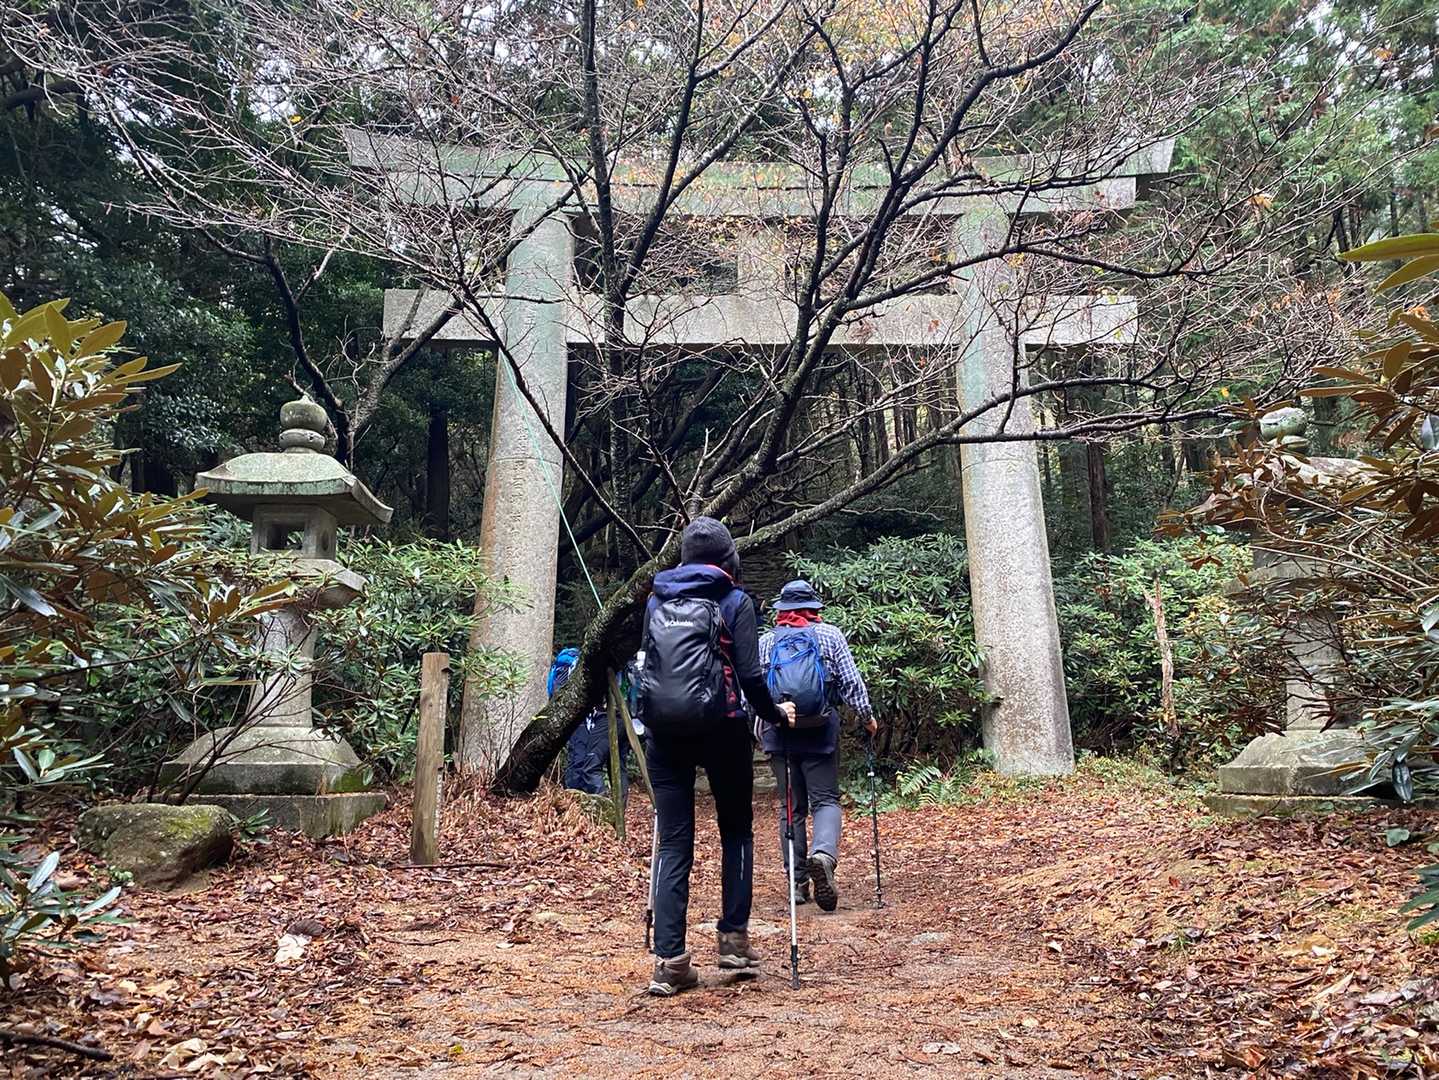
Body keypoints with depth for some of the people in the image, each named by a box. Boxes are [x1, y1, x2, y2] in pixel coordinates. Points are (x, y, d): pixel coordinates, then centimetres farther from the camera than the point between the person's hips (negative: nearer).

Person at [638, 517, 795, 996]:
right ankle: (733, 938, 16)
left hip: (663, 730, 3)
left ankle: (669, 961, 2)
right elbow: (750, 676, -6)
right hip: (719, 728, -3)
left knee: (673, 843, 6)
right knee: (736, 832, 16)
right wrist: (776, 715, 9)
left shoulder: (656, 600, 11)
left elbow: (649, 663, 14)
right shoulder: (734, 602, -1)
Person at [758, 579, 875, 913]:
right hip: (820, 730, -2)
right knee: (825, 798, 2)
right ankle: (824, 854, -27)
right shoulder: (830, 635, 3)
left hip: (777, 731, 2)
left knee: (790, 805, 10)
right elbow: (851, 681, 1)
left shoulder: (764, 642, 7)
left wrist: (755, 726, 20)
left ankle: (798, 881, 11)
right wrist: (867, 716, 14)